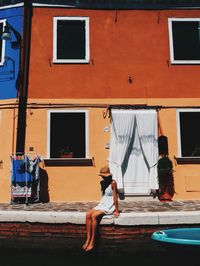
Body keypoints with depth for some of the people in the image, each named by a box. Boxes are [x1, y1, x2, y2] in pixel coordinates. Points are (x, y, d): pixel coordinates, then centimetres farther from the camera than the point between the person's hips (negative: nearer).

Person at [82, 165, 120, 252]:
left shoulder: (113, 183, -10)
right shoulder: (103, 183, 12)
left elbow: (115, 197, -12)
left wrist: (116, 211, -12)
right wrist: (100, 205, 9)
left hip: (109, 206, -7)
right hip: (102, 204, 7)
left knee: (94, 216, -29)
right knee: (88, 214, -20)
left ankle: (92, 242, -23)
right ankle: (88, 239, -20)